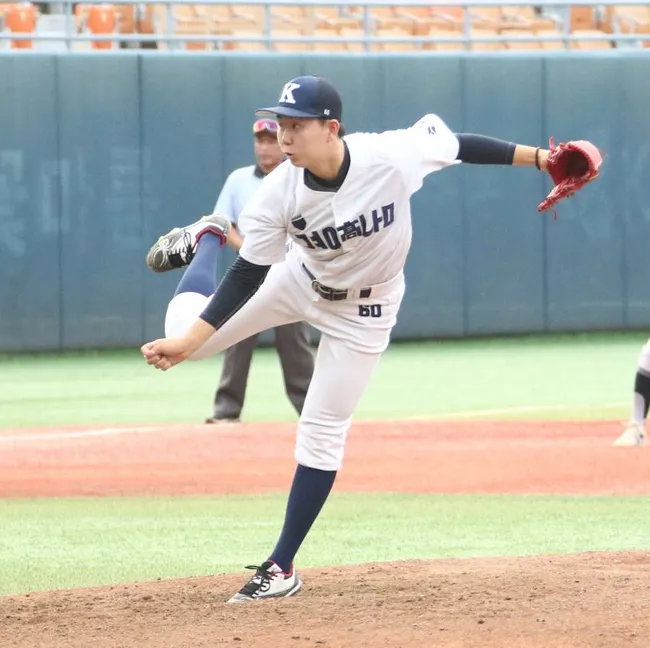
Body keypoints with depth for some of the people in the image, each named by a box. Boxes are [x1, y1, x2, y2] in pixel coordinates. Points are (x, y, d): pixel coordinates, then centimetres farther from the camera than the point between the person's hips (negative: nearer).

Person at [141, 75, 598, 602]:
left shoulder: (391, 157, -34)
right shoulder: (279, 193, -28)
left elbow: (458, 144, -17)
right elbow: (248, 278, -22)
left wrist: (538, 159, -14)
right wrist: (188, 342, -31)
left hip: (362, 311, -2)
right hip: (299, 281, 2)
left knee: (322, 432, -2)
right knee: (184, 332, -4)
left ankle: (283, 568, 10)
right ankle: (207, 240, 31)